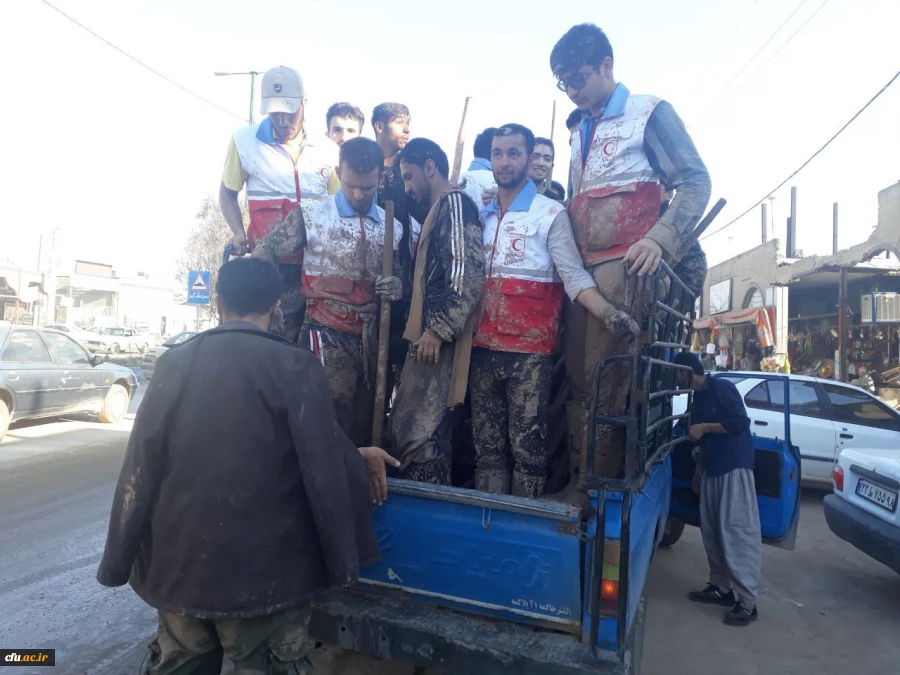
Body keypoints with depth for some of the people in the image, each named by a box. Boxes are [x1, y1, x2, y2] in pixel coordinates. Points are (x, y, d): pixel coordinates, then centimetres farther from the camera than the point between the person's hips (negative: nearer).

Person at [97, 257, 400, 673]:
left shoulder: (174, 363, -1)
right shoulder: (294, 366, -13)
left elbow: (140, 468, 2)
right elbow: (323, 471, -14)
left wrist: (119, 561, 12)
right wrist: (344, 562, -2)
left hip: (176, 565, 5)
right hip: (262, 570, -4)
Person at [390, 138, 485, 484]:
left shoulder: (454, 202, -8)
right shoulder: (440, 208, 23)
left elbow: (467, 274, -20)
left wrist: (437, 329, -20)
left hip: (437, 341, -10)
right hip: (429, 338, 10)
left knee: (417, 433, -8)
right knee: (425, 431, 13)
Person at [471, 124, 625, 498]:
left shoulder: (550, 213, 0)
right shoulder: (481, 215, 15)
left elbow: (575, 276, -8)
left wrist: (611, 315, -25)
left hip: (531, 349, -5)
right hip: (483, 347, 5)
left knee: (526, 445, 1)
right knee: (486, 445, 10)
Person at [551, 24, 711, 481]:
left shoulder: (649, 113, 7)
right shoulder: (580, 134, 27)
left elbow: (695, 182, -1)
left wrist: (660, 239, -18)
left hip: (625, 270, -6)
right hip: (582, 273, 6)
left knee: (603, 384, -11)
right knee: (577, 380, 1)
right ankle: (577, 483, 7)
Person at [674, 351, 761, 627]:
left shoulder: (722, 387, -10)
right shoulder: (699, 397, 15)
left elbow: (741, 422, -18)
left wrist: (704, 427, -15)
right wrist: (699, 467, 23)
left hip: (734, 466, -9)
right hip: (712, 468, 9)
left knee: (737, 530, -9)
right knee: (711, 530, 9)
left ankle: (747, 602, -4)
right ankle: (721, 587, 19)